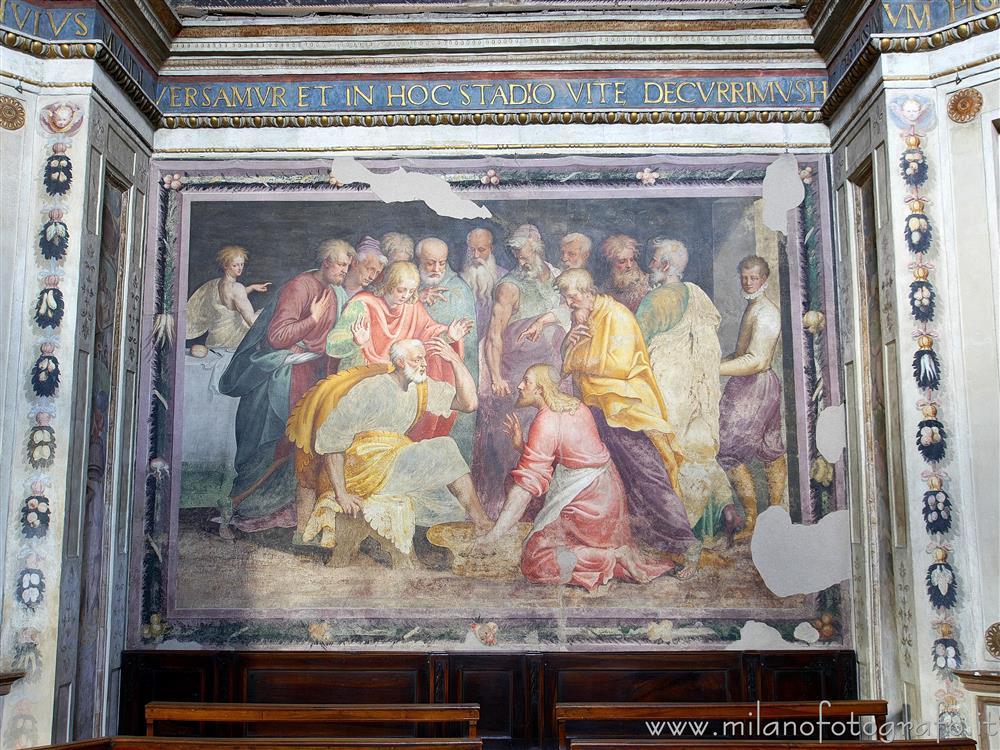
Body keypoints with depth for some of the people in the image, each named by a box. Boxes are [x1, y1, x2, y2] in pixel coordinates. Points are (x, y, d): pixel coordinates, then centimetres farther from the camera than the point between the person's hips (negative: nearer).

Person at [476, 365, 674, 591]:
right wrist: (520, 445, 3)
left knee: (533, 563, -5)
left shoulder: (546, 422, -18)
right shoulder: (573, 406, 7)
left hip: (588, 504, -9)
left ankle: (614, 556, -10)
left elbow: (526, 486, -22)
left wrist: (493, 535, -22)